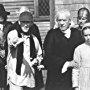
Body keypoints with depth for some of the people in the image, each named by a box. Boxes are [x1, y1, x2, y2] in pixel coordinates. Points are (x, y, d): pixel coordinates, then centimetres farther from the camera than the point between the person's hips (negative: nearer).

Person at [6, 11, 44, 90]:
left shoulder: (34, 39, 13)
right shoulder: (13, 33, -1)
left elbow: (39, 55, 22)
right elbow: (12, 41, -25)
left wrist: (36, 61, 0)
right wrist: (19, 40, -47)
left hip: (31, 77, 5)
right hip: (16, 76, -4)